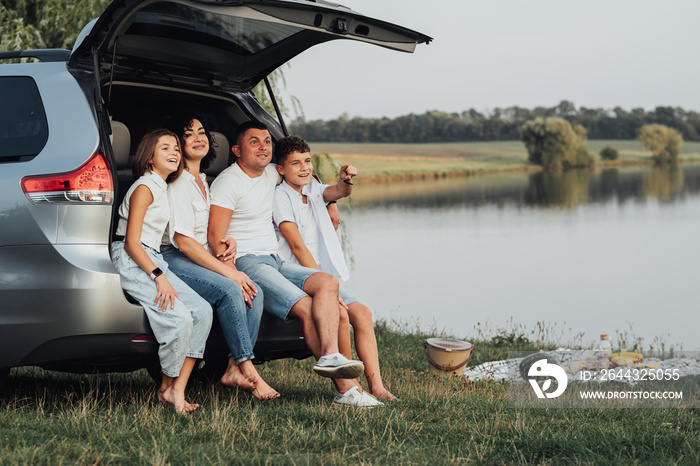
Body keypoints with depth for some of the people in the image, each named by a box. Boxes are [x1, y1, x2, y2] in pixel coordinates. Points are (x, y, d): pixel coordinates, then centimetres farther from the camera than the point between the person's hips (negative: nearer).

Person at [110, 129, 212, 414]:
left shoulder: (162, 188, 20)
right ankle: (167, 386, -6)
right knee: (179, 318, -26)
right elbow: (131, 242, -16)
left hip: (152, 260, 9)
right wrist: (159, 277, -22)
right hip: (130, 262, -9)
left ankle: (177, 389, -11)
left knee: (202, 310, -8)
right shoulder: (144, 188, -9)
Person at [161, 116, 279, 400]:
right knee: (229, 291, -31)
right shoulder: (178, 183, -9)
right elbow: (183, 241, -18)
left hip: (202, 259, 8)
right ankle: (249, 372, -28)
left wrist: (227, 241, 3)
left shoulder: (203, 182, 19)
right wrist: (228, 272, -21)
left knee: (254, 293, -17)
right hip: (173, 260, -8)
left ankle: (234, 370, -21)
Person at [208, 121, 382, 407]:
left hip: (275, 262, 8)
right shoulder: (229, 182, -6)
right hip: (246, 263, -8)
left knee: (327, 283, -18)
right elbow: (216, 238, -13)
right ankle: (344, 388, -31)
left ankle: (330, 356, -37)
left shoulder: (272, 174, 17)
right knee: (306, 307, -24)